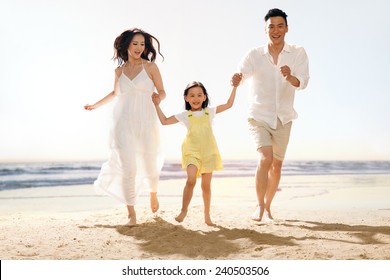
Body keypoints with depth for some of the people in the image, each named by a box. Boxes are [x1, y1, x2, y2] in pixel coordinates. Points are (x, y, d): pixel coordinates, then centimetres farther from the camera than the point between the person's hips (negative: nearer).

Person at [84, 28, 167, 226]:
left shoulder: (150, 67, 3)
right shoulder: (119, 71, 11)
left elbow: (162, 92, 5)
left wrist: (157, 99, -17)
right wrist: (95, 106, 34)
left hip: (146, 122, -1)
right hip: (124, 123, 1)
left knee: (150, 164, 6)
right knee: (128, 167, -9)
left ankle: (153, 193, 40)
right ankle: (131, 213, -1)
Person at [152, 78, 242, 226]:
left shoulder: (209, 112, 12)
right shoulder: (185, 115, 9)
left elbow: (229, 104, 13)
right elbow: (164, 121, 9)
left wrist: (234, 87, 10)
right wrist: (157, 105, 5)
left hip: (208, 151, 2)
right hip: (192, 151, -2)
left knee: (206, 185, 7)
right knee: (191, 180, -23)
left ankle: (207, 216, 20)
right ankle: (184, 210, -9)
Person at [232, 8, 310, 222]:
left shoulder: (298, 53, -5)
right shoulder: (255, 55, -7)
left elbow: (303, 82, -17)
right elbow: (241, 73, -22)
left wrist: (290, 77, -39)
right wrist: (235, 78, -46)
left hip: (283, 118, 2)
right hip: (259, 116, -2)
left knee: (276, 166, 11)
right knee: (266, 158, -21)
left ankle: (267, 206, 31)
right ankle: (259, 206, -7)